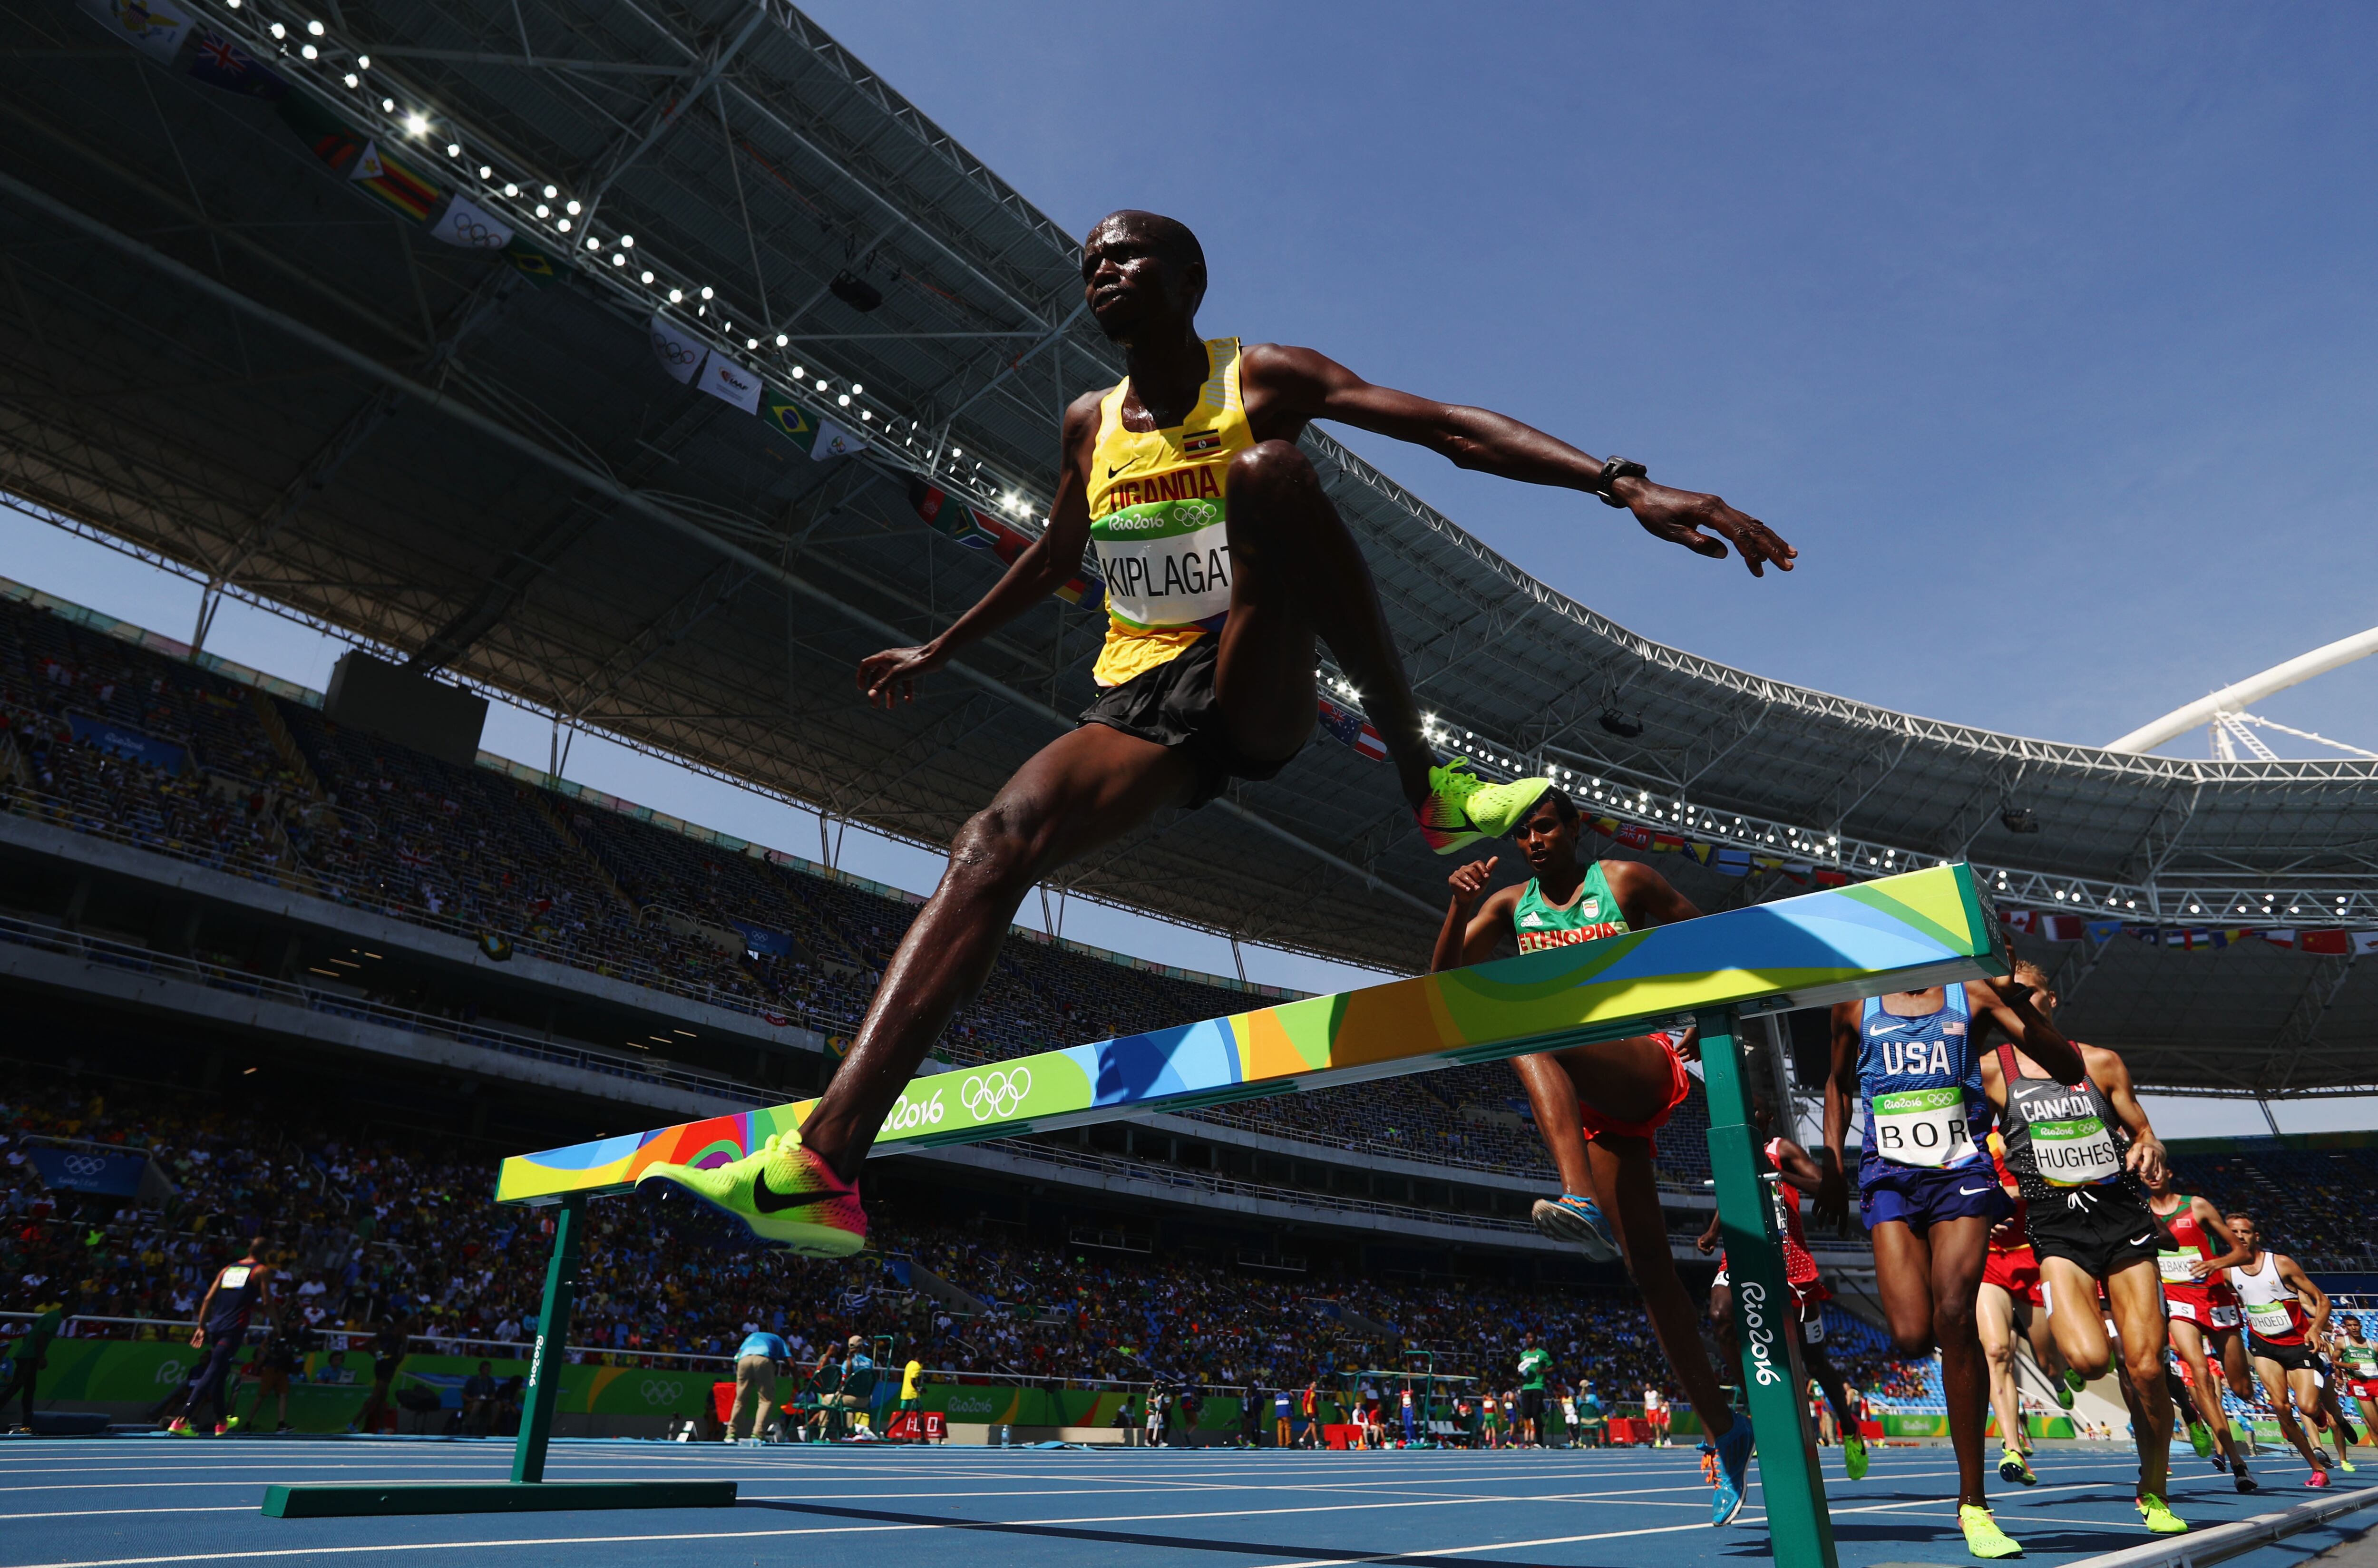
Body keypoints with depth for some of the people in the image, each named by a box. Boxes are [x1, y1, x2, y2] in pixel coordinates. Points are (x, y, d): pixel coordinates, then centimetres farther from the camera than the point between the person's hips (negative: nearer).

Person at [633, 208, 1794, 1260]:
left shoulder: (1261, 379, 1)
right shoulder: (1090, 425, 14)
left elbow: (1455, 429, -10)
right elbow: (1054, 558, 31)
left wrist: (1624, 484, -23)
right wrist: (939, 652, 36)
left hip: (1255, 686, -3)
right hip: (1140, 702, 4)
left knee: (1269, 466, -30)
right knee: (999, 839, -25)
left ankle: (1425, 786, -25)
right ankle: (824, 1167, -33)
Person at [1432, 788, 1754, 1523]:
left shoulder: (1625, 880, 2)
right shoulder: (1511, 904, 12)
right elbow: (1445, 977, 4)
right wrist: (1459, 907, -14)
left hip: (1647, 1062, -4)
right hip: (1595, 1100, 4)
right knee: (1648, 1266, 0)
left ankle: (1582, 1196, -51)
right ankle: (1724, 1430, 11)